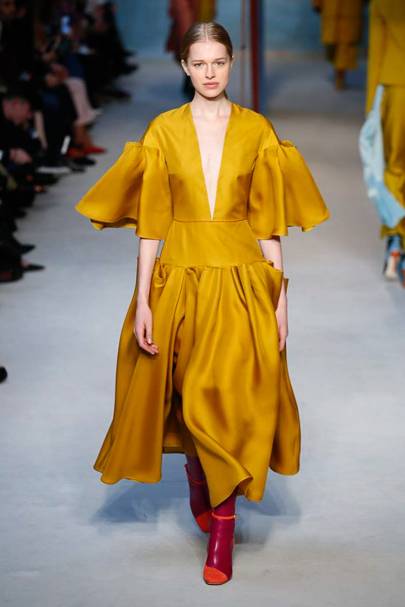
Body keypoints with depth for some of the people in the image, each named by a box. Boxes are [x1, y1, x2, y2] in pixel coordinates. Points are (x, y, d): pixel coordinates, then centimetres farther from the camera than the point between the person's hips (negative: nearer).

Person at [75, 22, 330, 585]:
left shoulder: (258, 132, 2)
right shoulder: (162, 132, 2)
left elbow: (269, 223, 4)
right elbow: (150, 223, 0)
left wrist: (279, 297, 1)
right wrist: (142, 301, -5)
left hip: (243, 280, 0)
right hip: (180, 279, 1)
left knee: (230, 401, -4)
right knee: (188, 400, 10)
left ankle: (220, 529, 6)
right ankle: (203, 490, 39)